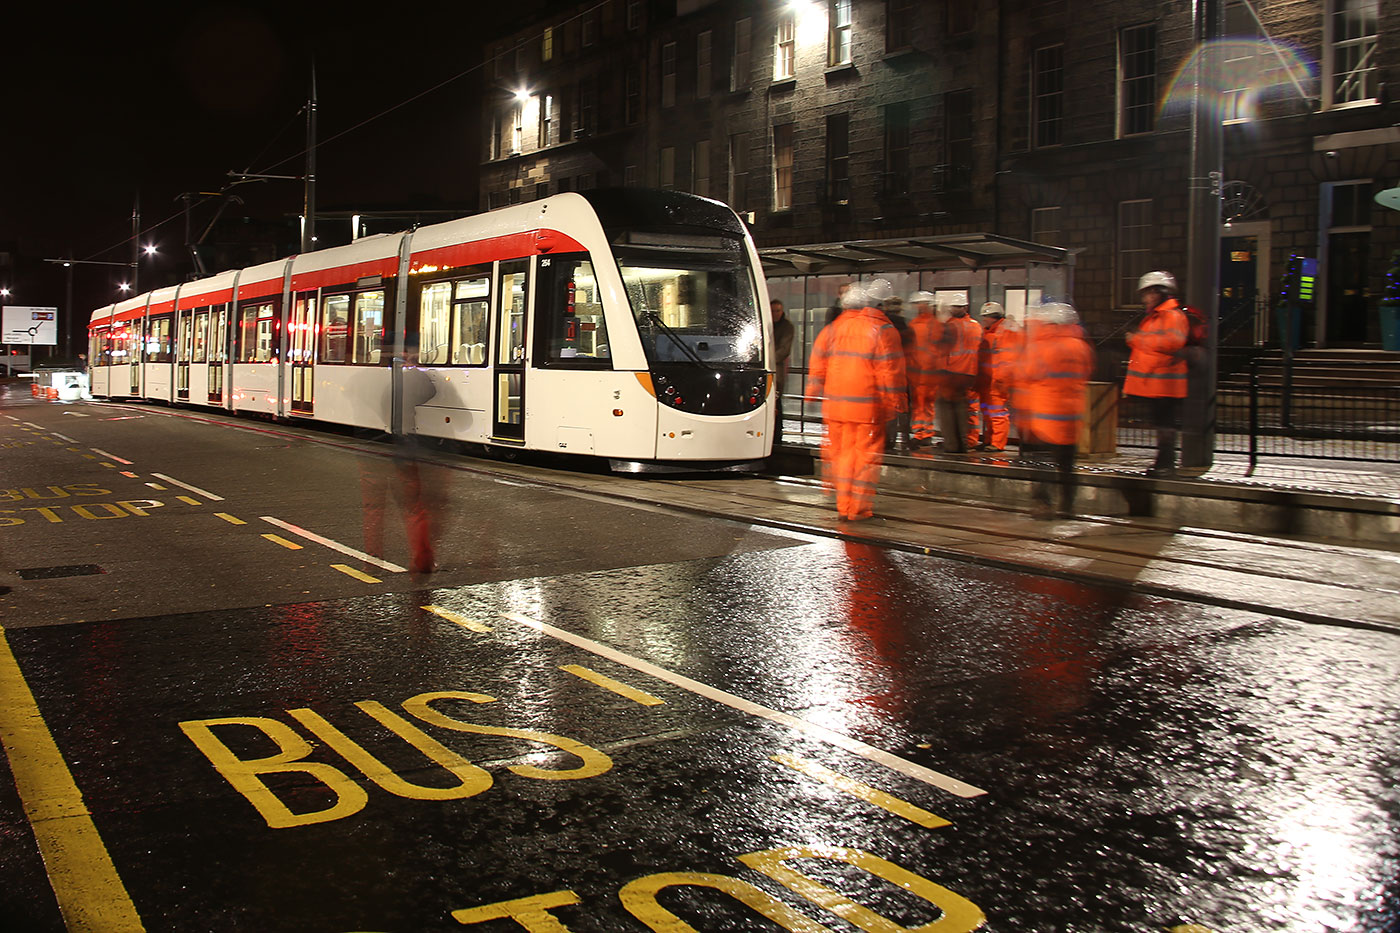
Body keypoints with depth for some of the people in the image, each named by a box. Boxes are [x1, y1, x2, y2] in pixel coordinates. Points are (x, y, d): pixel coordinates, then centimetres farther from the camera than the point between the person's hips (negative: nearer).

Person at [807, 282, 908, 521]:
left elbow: (817, 367, 10)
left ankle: (843, 506, 17)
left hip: (835, 404, 4)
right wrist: (893, 404, 0)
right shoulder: (882, 330, -6)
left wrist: (816, 395, 19)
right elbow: (890, 372, -7)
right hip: (869, 408, -4)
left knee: (842, 453, 13)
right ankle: (859, 509, 6)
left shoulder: (832, 329, 7)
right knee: (867, 455, 4)